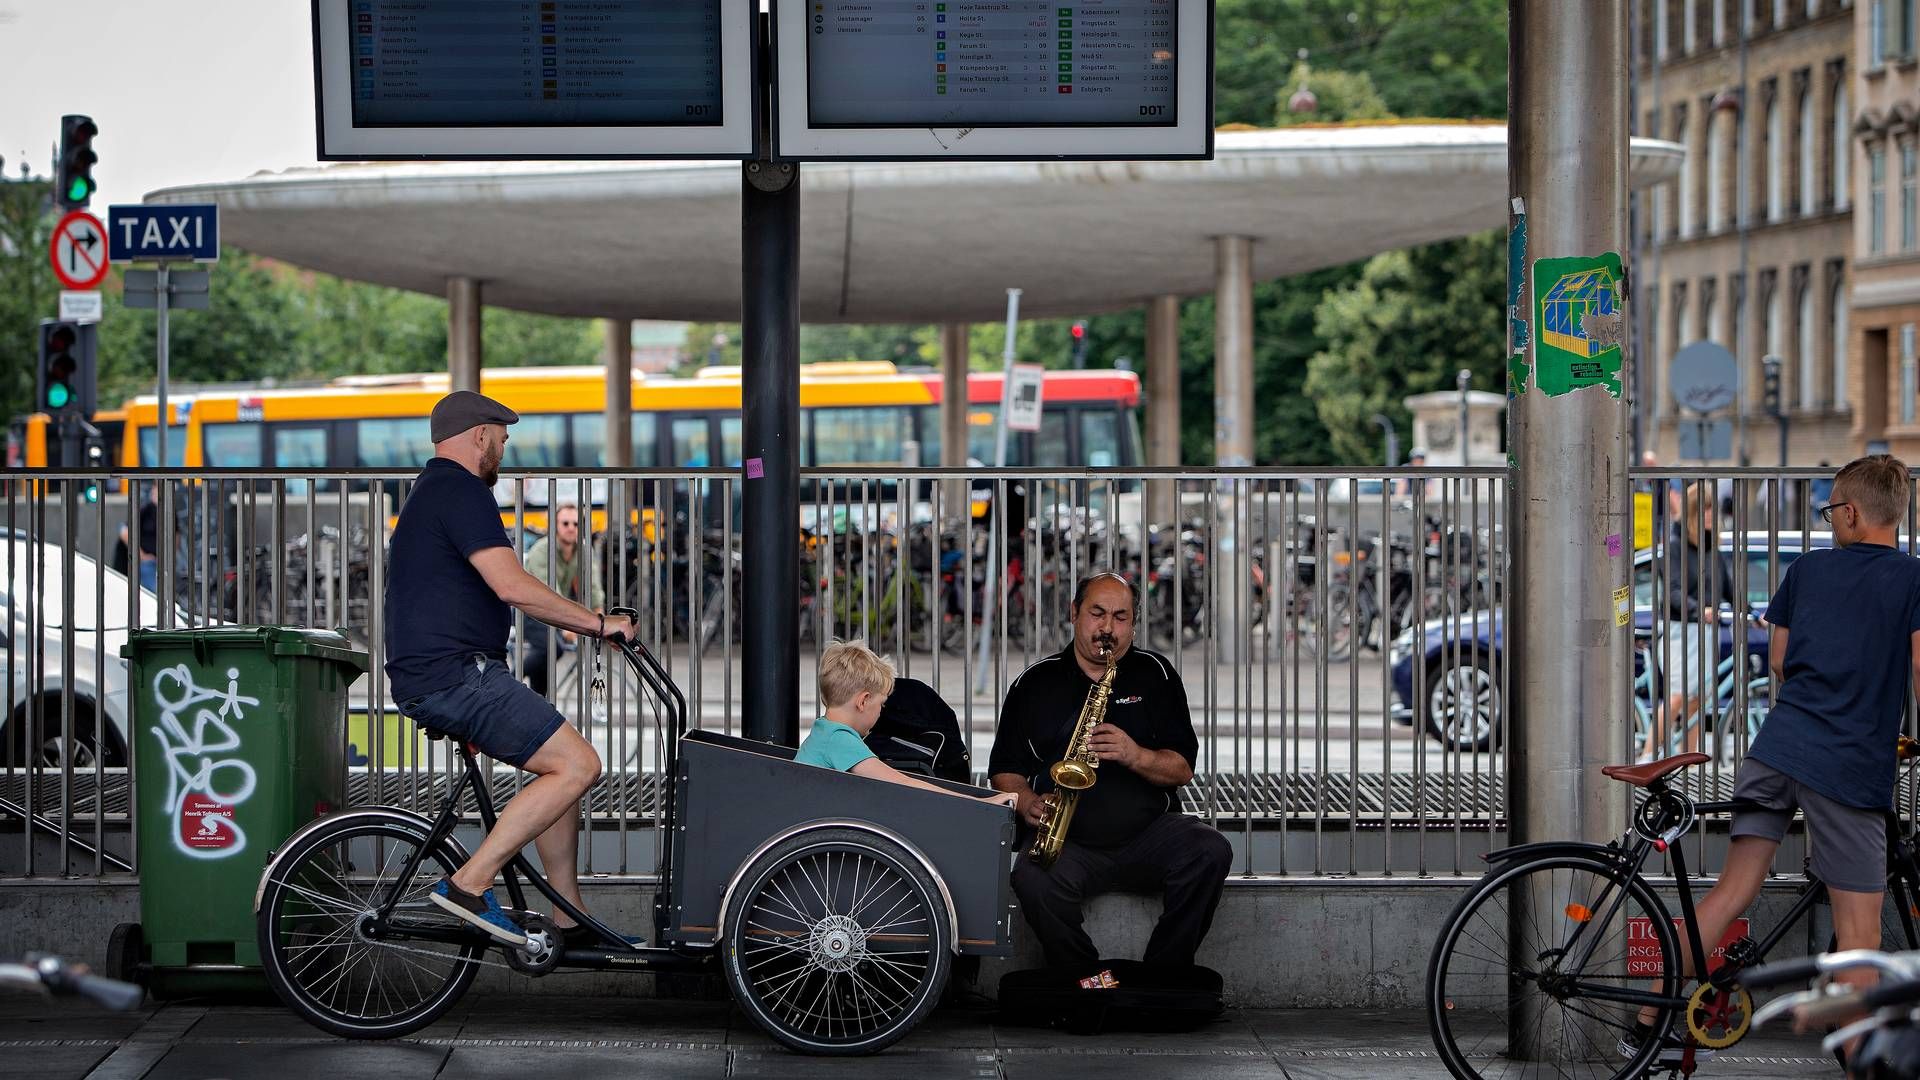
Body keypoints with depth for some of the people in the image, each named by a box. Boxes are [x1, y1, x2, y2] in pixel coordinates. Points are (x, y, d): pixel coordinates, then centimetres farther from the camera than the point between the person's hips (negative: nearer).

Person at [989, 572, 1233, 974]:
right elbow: (1004, 771, 12)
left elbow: (1182, 769, 3)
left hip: (1150, 833, 1)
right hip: (1068, 841, -1)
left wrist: (1134, 756, -16)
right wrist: (1028, 803, -10)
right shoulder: (1034, 684, 11)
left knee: (1211, 852, -29)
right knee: (1034, 883, -34)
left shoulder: (1154, 674, 10)